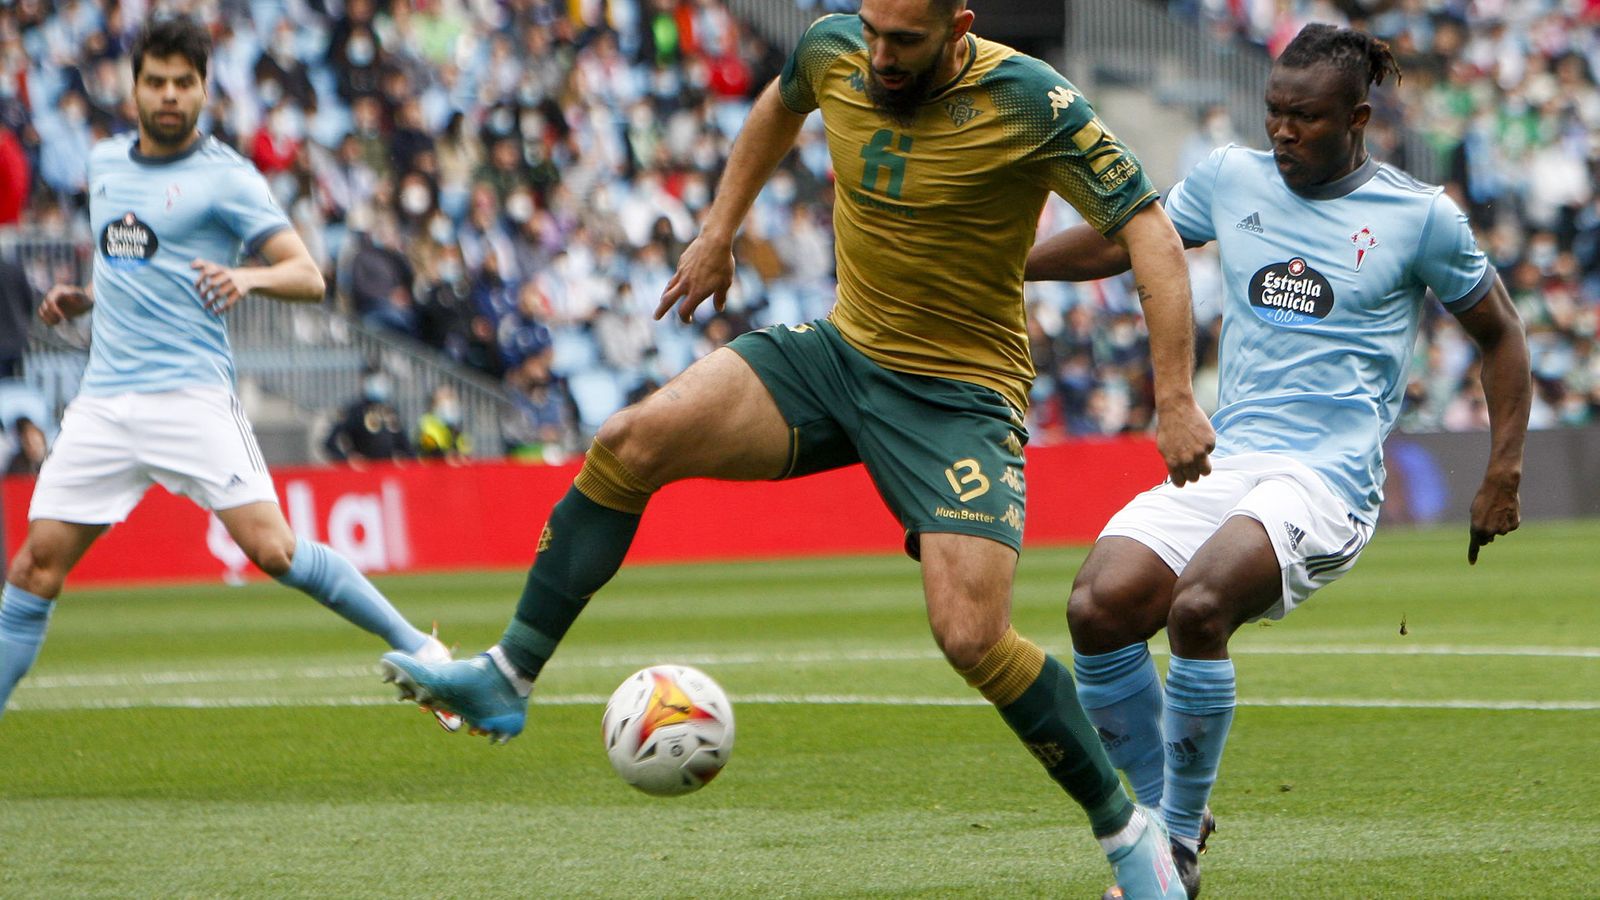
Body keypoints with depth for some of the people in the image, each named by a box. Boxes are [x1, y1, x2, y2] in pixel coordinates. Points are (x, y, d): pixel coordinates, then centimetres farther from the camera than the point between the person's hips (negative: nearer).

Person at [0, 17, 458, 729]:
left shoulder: (225, 176, -2)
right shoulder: (105, 163, 16)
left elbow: (308, 276, -8)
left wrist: (250, 276, -28)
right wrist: (81, 299, 14)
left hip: (191, 395, -5)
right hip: (105, 400, 5)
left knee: (272, 549, -16)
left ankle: (418, 649, -4)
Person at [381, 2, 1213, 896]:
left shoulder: (1030, 103, -21)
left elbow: (1150, 229, -18)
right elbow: (781, 103, 20)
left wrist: (1177, 401, -23)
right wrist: (719, 231, 23)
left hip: (962, 394, -5)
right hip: (840, 351, 5)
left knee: (973, 636, -19)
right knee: (631, 442, -13)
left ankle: (1126, 828, 1)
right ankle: (507, 678, -4)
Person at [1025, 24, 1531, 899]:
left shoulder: (1420, 217, 1)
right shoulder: (1230, 179, 11)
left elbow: (1498, 332, 13)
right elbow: (1122, 240, 26)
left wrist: (1503, 473, 8)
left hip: (1326, 479, -5)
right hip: (1222, 465, 5)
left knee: (1196, 609, -32)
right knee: (1098, 608, -22)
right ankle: (1154, 810, 1)